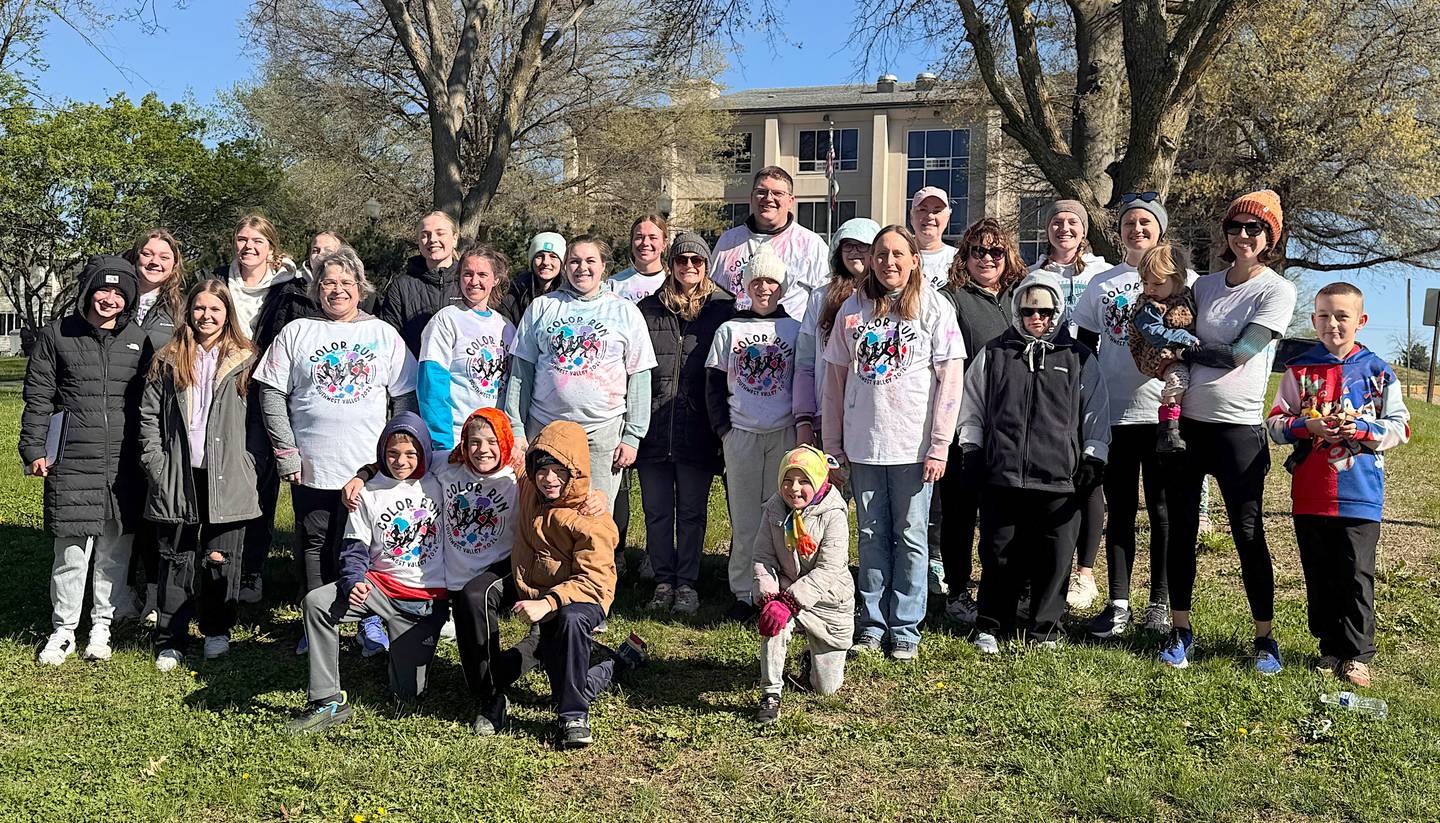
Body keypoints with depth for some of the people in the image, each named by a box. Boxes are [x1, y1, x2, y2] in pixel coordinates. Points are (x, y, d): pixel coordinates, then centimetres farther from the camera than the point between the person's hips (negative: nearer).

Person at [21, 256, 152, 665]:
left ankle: (103, 626, 22)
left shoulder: (138, 339, 9)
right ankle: (63, 631, 16)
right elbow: (37, 397, 5)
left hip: (124, 464, 2)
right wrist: (34, 449, -2)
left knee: (115, 551, 6)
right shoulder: (56, 335, 4)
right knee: (72, 551, 0)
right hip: (72, 463, -1)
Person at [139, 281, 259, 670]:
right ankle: (171, 641, 14)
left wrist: (250, 465, -4)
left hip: (226, 477, -1)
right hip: (179, 477, 1)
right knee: (177, 558, 6)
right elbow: (149, 416, 7)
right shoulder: (168, 362, 8)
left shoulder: (244, 361, 5)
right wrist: (156, 466, -2)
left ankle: (217, 630, 22)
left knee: (222, 557, 4)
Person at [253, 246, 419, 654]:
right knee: (314, 546, 7)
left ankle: (370, 621, 18)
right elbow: (272, 394, 4)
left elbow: (406, 397, 8)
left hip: (370, 466, 0)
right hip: (311, 467, 0)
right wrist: (286, 451, -4)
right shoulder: (297, 333, 6)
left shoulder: (384, 334, 8)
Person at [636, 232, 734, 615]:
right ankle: (664, 580, 21)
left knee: (692, 511, 7)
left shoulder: (722, 309, 2)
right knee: (657, 511, 9)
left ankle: (687, 583, 18)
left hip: (697, 431, -2)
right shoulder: (647, 310, 7)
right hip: (653, 429, 2)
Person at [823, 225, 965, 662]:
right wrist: (832, 444, 8)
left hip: (913, 445, -3)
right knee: (872, 536, 10)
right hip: (862, 445, 3)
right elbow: (835, 378, 11)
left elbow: (949, 380, -4)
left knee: (910, 536, 3)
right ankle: (872, 623, 21)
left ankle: (905, 629, 14)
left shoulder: (934, 307, -1)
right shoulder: (853, 309, 8)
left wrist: (939, 447, -9)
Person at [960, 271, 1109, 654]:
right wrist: (972, 453, 7)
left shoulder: (1079, 358, 9)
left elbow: (1096, 416, 11)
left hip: (1060, 478, 0)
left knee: (1054, 557, 4)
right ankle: (990, 627, 18)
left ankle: (1044, 630, 19)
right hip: (1001, 475, 0)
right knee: (998, 554, 5)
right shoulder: (994, 353, 10)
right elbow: (972, 409, 14)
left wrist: (1092, 460, 4)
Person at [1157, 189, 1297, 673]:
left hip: (1238, 428, -4)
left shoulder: (1278, 291, -5)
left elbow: (1238, 354, -13)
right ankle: (1181, 631, 18)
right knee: (1181, 530, 7)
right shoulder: (1205, 285, 11)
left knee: (1248, 535, 1)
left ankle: (1265, 638, 14)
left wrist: (1184, 351, -5)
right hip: (1186, 423, 5)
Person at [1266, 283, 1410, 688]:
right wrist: (1308, 426, -13)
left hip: (1360, 495, -1)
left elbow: (1399, 427, 4)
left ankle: (1357, 654, 12)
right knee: (1319, 576, 9)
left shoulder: (1377, 371, 3)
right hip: (1310, 495, 2)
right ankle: (1331, 647, 22)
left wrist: (1362, 429, -14)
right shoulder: (1299, 370, 6)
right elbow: (1275, 423, 5)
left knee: (1356, 576, 1)